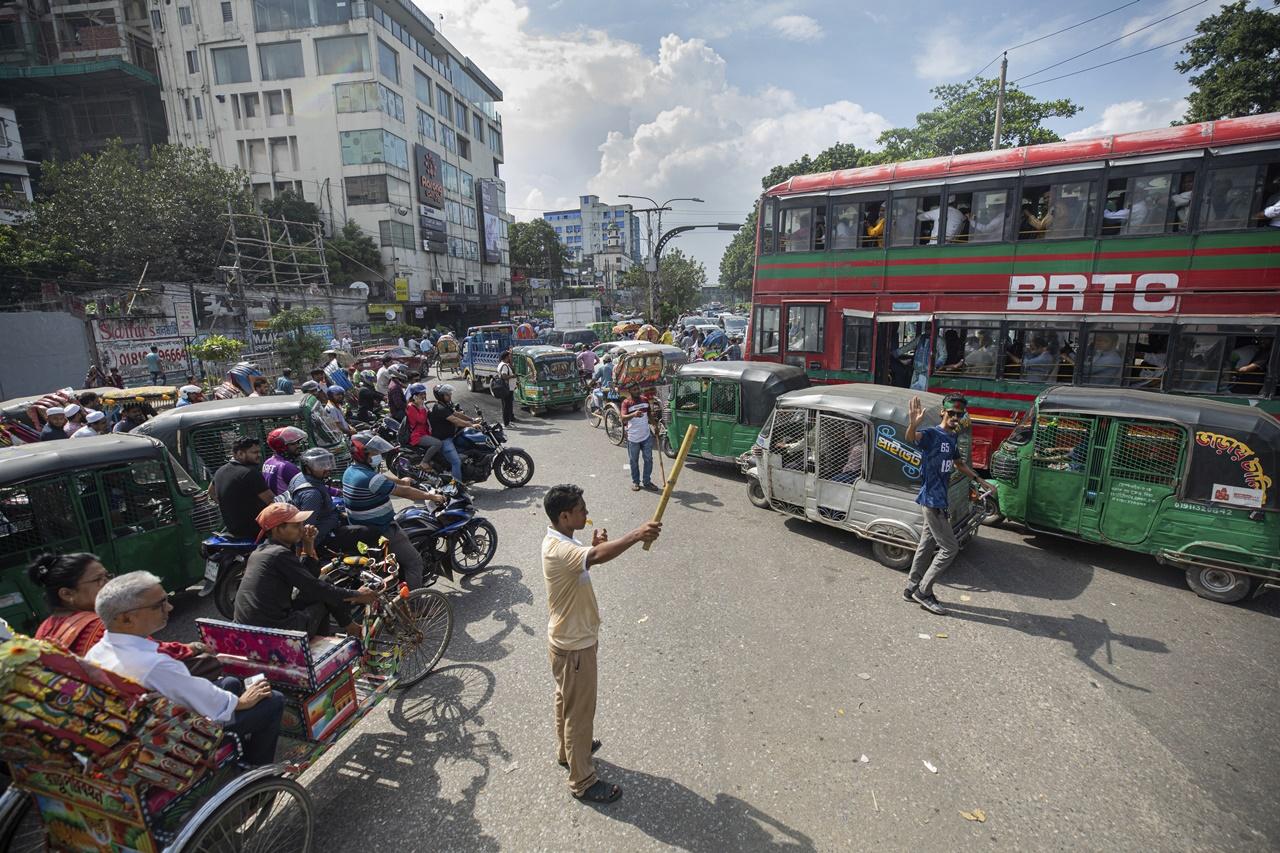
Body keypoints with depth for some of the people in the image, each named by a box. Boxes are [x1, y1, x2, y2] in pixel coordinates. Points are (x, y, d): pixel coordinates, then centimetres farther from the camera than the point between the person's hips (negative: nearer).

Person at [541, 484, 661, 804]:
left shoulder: (561, 541, 0)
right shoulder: (558, 549, -33)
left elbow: (585, 559, 14)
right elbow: (596, 557, -51)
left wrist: (595, 545, -4)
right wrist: (636, 535, -56)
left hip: (569, 638, 10)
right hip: (574, 645, -10)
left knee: (566, 700, 28)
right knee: (580, 710, 7)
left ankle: (567, 749, 50)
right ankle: (582, 782, 25)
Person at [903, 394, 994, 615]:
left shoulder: (953, 438, 12)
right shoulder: (931, 434, -15)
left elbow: (959, 463, 29)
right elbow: (911, 437, -39)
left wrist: (981, 481, 29)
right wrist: (913, 424, -60)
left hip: (939, 500, 9)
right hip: (932, 500, -9)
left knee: (927, 546, 15)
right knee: (950, 548, -4)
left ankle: (912, 588, 26)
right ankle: (923, 591, 6)